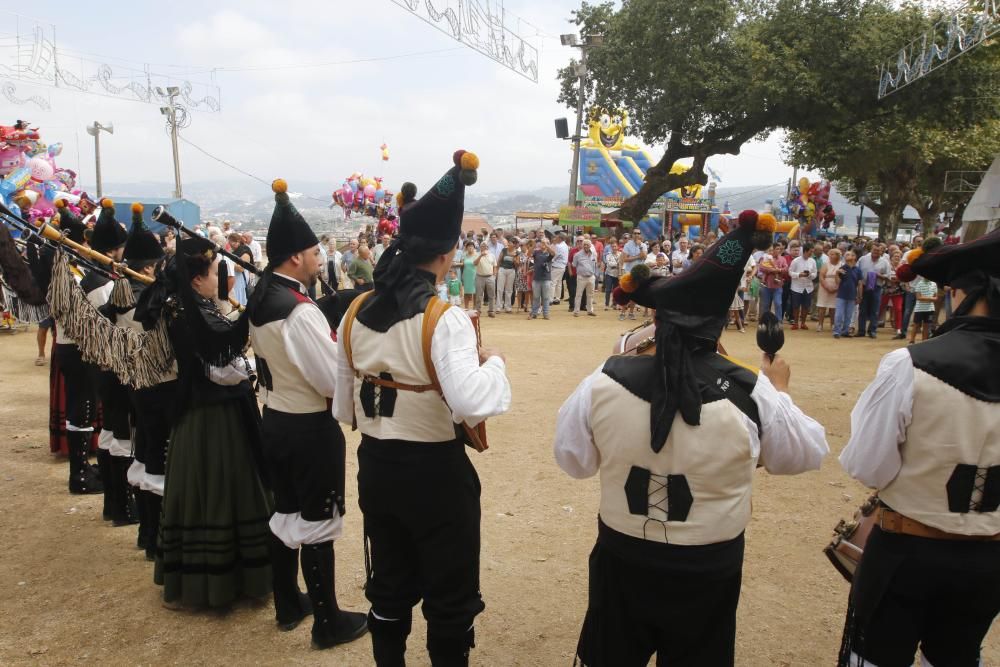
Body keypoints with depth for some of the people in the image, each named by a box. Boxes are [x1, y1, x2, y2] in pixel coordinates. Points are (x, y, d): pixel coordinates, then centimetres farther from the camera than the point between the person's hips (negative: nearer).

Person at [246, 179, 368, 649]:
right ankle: (328, 623, 20)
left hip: (275, 421, 9)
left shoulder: (259, 301, 4)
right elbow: (337, 380, -23)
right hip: (310, 428, -9)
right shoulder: (300, 310, -25)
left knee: (284, 514, 20)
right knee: (318, 523, 4)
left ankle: (287, 605, 37)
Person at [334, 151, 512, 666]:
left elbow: (344, 405, 7)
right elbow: (473, 402, -34)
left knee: (389, 586, 24)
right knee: (450, 598, 14)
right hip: (435, 471, -6)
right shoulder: (444, 319, -21)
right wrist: (493, 362, -15)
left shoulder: (356, 313, -1)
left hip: (375, 466, 6)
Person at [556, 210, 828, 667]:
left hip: (622, 559, 0)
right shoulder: (749, 393, -19)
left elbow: (573, 460, -5)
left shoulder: (606, 380, -18)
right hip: (707, 568, 0)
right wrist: (779, 391, 13)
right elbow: (804, 455, -1)